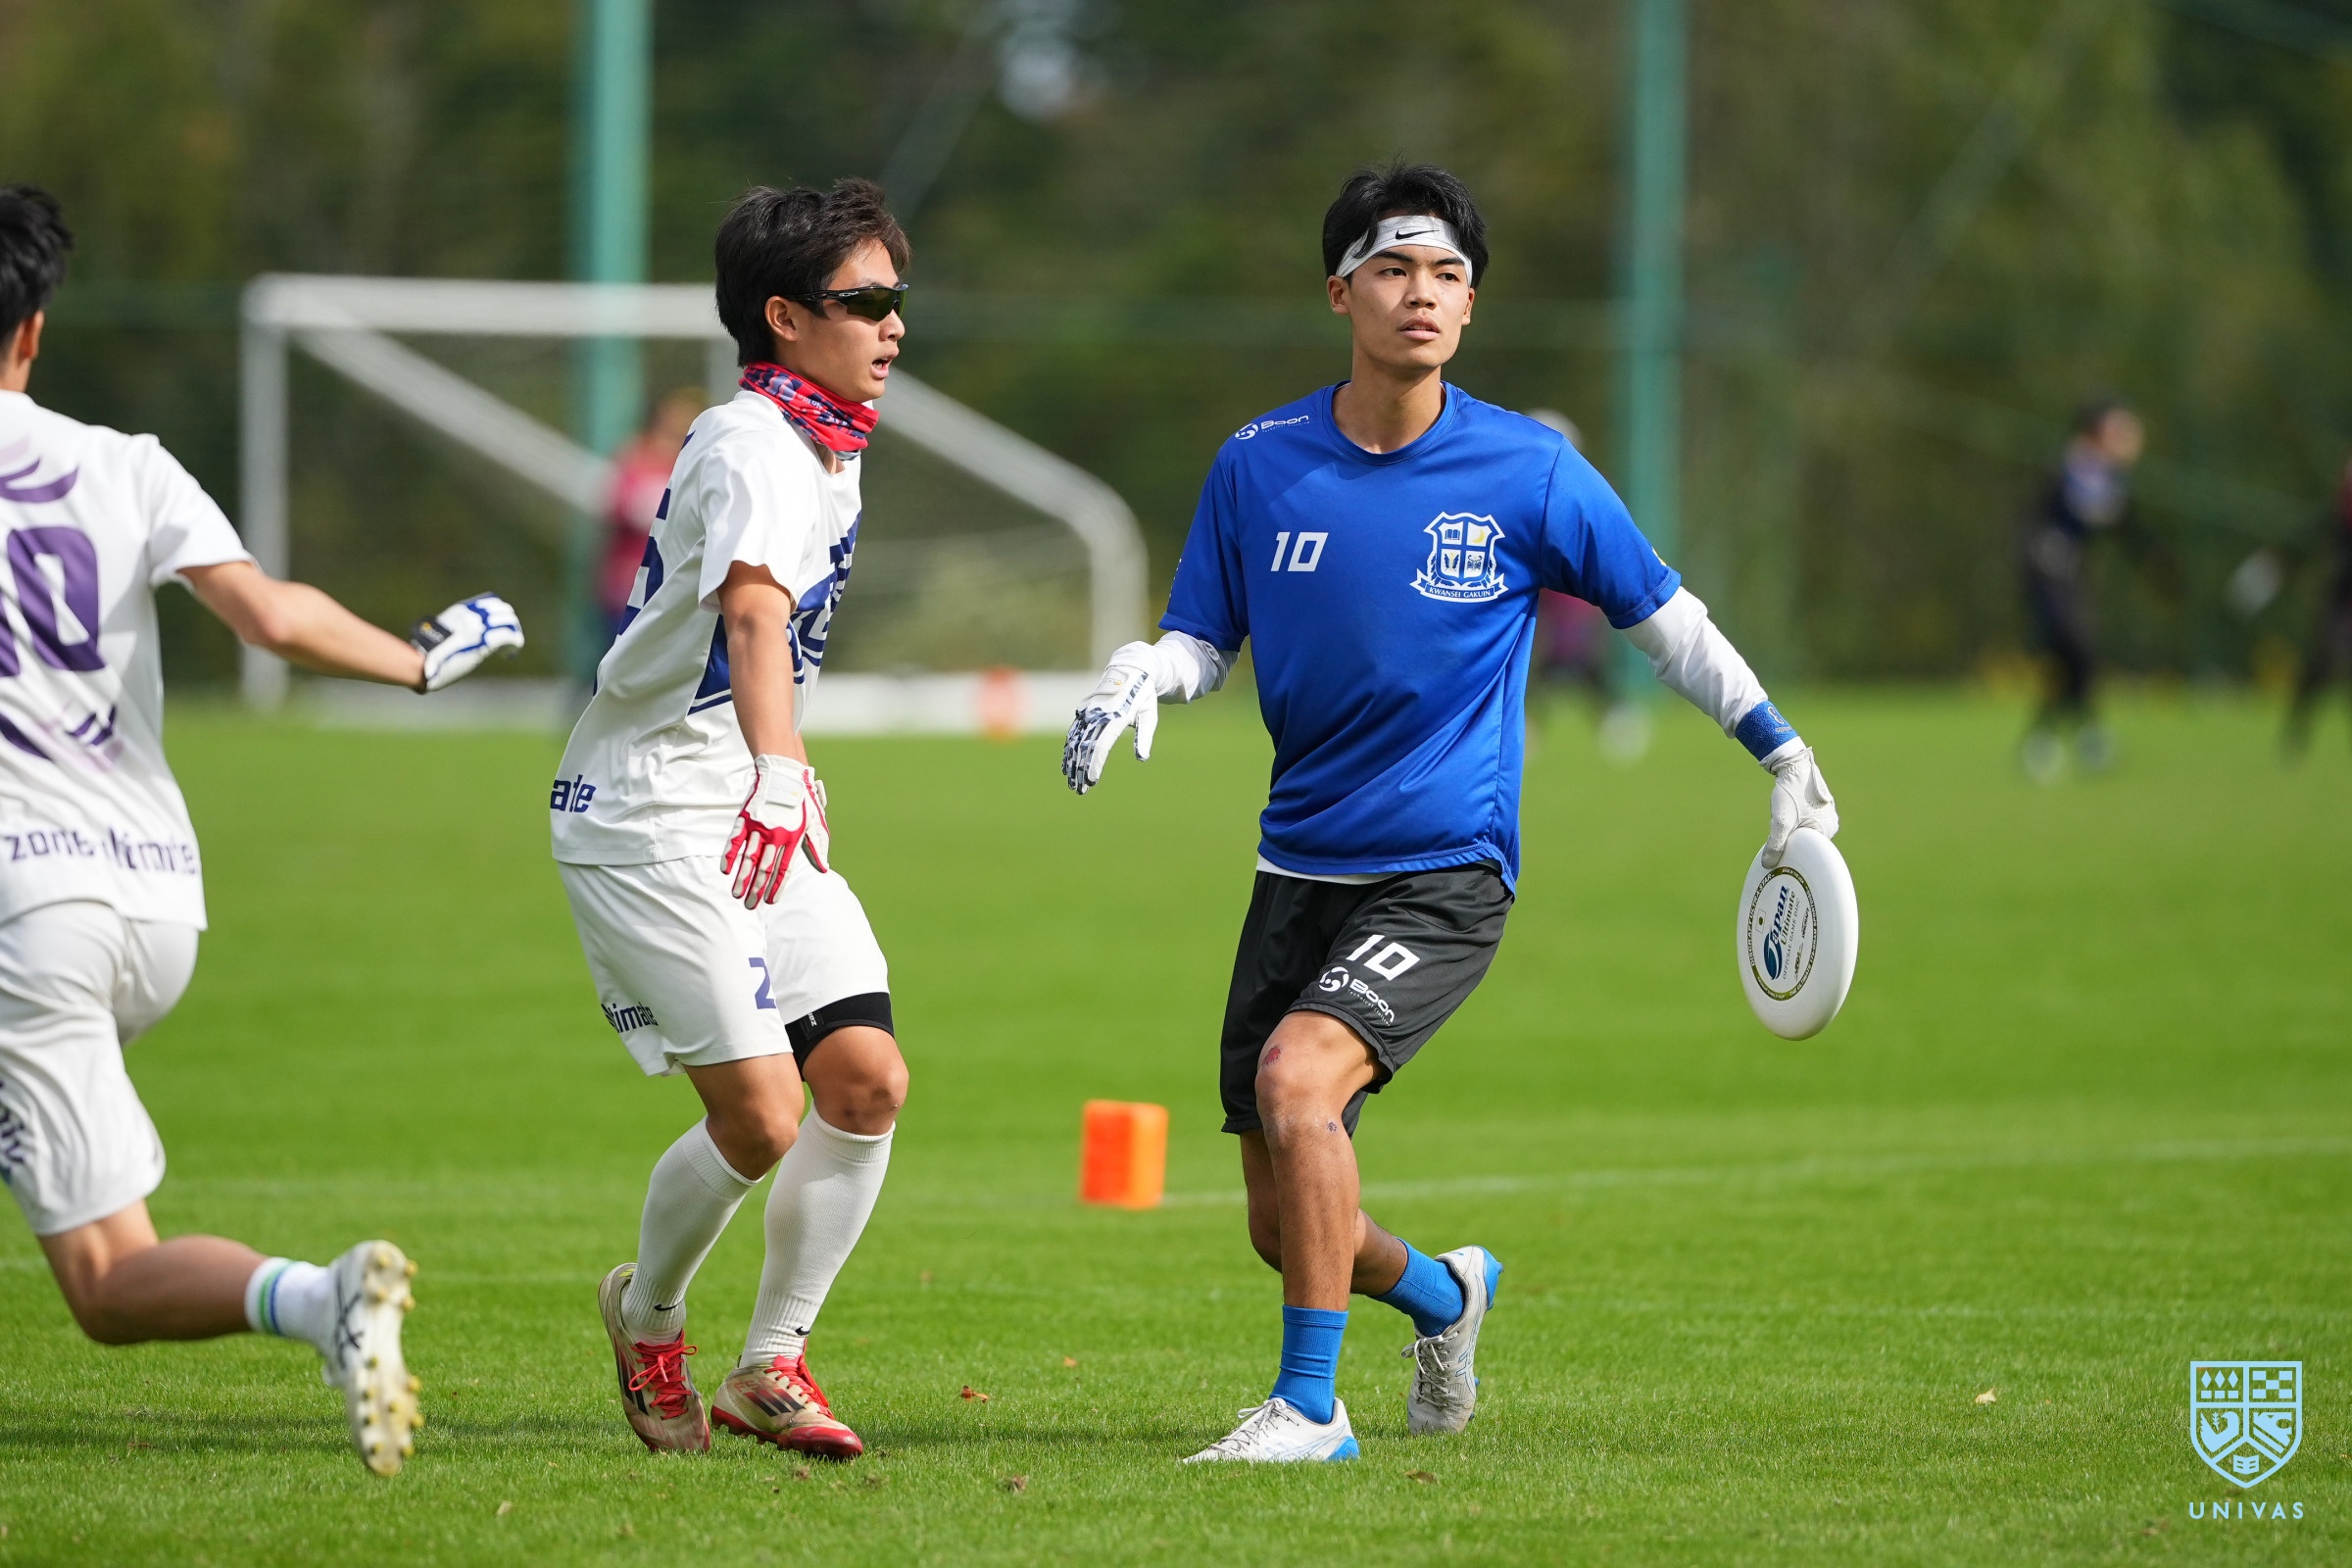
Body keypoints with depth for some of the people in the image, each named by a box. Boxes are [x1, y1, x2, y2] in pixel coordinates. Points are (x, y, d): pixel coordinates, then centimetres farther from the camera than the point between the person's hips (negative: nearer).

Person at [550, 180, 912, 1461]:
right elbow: (752, 614, -37)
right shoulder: (756, 447, -17)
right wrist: (778, 773, -53)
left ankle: (773, 1365, 7)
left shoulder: (819, 446, 14)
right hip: (652, 816, -9)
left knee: (867, 1081, -5)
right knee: (761, 1114, -14)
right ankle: (647, 1321, 15)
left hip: (756, 816, 9)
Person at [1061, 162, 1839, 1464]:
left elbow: (1661, 613, 6)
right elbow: (1203, 640, 9)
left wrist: (1784, 756, 7)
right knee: (1284, 1228, 6)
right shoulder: (1258, 464, 1)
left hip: (1446, 878, -4)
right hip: (1300, 868, 4)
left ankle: (1309, 1405, -17)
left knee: (1297, 1075, -30)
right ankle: (1444, 1295, 41)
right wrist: (1139, 674, -14)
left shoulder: (1529, 474, -6)